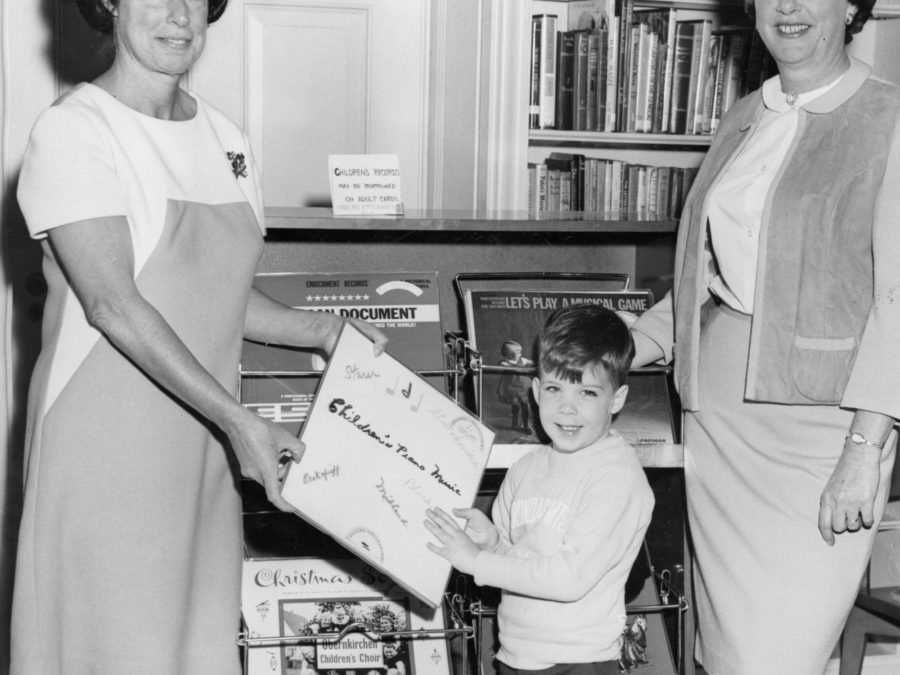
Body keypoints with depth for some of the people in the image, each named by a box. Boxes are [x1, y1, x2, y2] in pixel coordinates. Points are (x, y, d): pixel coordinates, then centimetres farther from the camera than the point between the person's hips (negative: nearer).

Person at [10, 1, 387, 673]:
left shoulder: (226, 138, 11)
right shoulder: (73, 130, -10)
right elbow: (113, 306, -19)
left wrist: (322, 330, 2)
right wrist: (238, 420, -24)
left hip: (203, 452, 6)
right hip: (107, 445, -6)